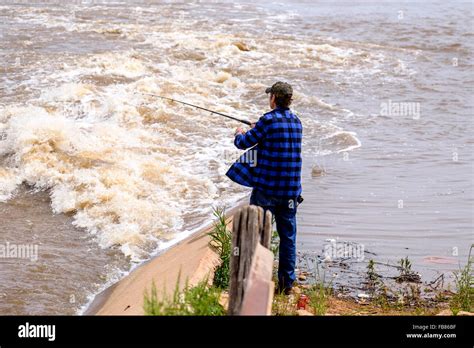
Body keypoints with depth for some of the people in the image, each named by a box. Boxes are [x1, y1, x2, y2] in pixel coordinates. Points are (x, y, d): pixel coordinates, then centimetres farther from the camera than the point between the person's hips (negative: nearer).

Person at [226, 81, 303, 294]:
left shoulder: (268, 120, -12)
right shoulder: (296, 122, 7)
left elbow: (244, 143, -4)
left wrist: (239, 134, 20)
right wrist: (257, 131, 35)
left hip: (267, 188, -5)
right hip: (290, 190, 5)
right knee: (288, 235, 9)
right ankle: (287, 282, 12)